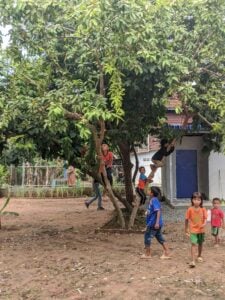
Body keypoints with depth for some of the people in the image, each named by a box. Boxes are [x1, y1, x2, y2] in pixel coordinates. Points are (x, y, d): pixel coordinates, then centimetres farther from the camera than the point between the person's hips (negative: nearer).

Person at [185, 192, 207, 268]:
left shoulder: (203, 209, -8)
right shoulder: (190, 209, -12)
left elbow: (205, 218, -5)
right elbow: (187, 219, -2)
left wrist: (204, 224, -28)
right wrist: (186, 229, 5)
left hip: (201, 230, 3)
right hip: (193, 230, -3)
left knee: (200, 244, 18)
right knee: (193, 244, -15)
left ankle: (199, 256, 42)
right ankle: (193, 261, -17)